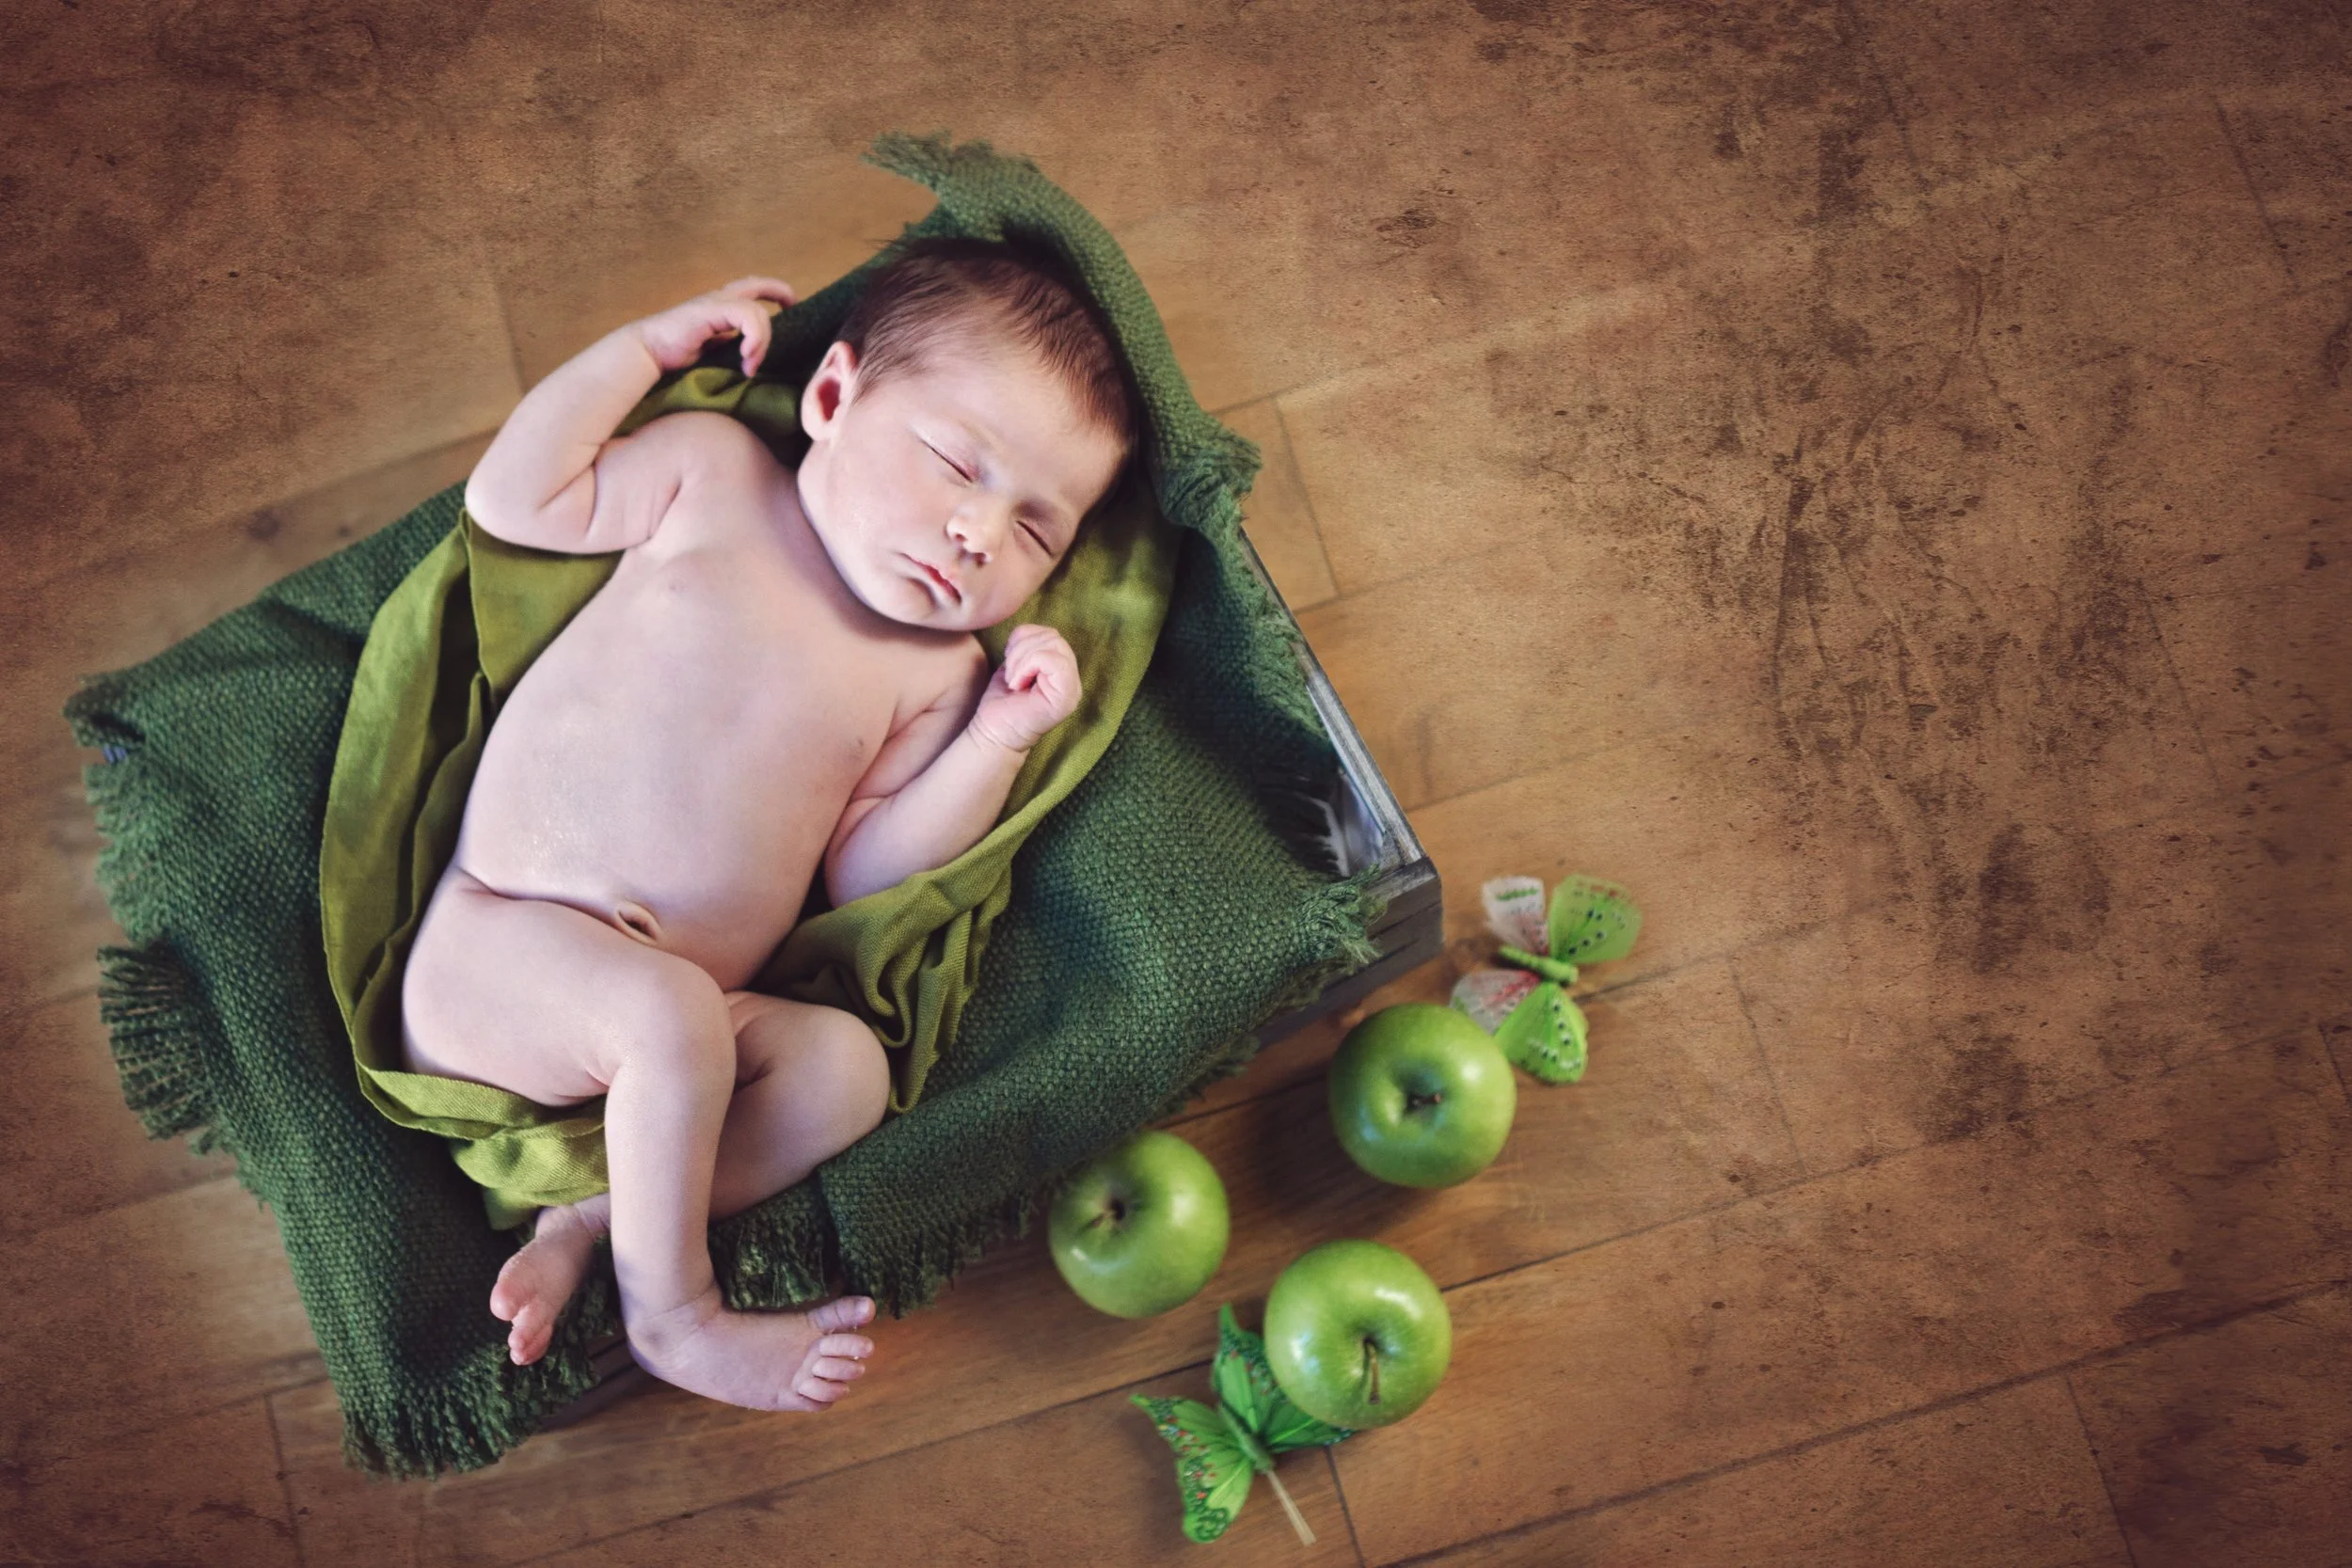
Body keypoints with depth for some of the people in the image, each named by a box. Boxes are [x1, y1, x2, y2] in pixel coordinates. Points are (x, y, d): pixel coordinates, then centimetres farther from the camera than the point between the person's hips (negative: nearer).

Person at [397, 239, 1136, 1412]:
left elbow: (865, 873, 3)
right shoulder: (713, 471, 7)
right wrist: (651, 345, 6)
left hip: (665, 1020, 3)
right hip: (493, 945, -3)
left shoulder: (936, 671, 9)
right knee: (670, 1013, -31)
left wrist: (996, 742, -9)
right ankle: (672, 1312, -13)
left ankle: (584, 1225, -19)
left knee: (844, 1063, -21)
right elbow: (510, 501, 6)